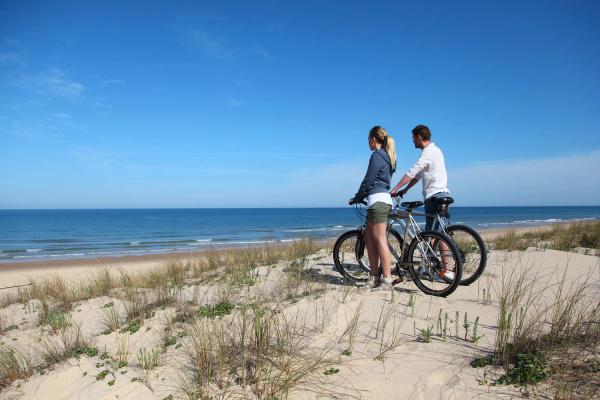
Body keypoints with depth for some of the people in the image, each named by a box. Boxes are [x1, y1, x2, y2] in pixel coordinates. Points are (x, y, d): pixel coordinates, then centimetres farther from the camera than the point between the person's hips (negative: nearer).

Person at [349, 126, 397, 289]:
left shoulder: (376, 155, -9)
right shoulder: (387, 156, 21)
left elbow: (368, 180, -9)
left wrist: (356, 198, 3)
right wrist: (361, 197, 26)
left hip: (377, 200, -10)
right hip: (383, 198, 10)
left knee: (380, 240, -8)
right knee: (369, 238, 12)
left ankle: (387, 279, -5)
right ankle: (374, 277, 16)